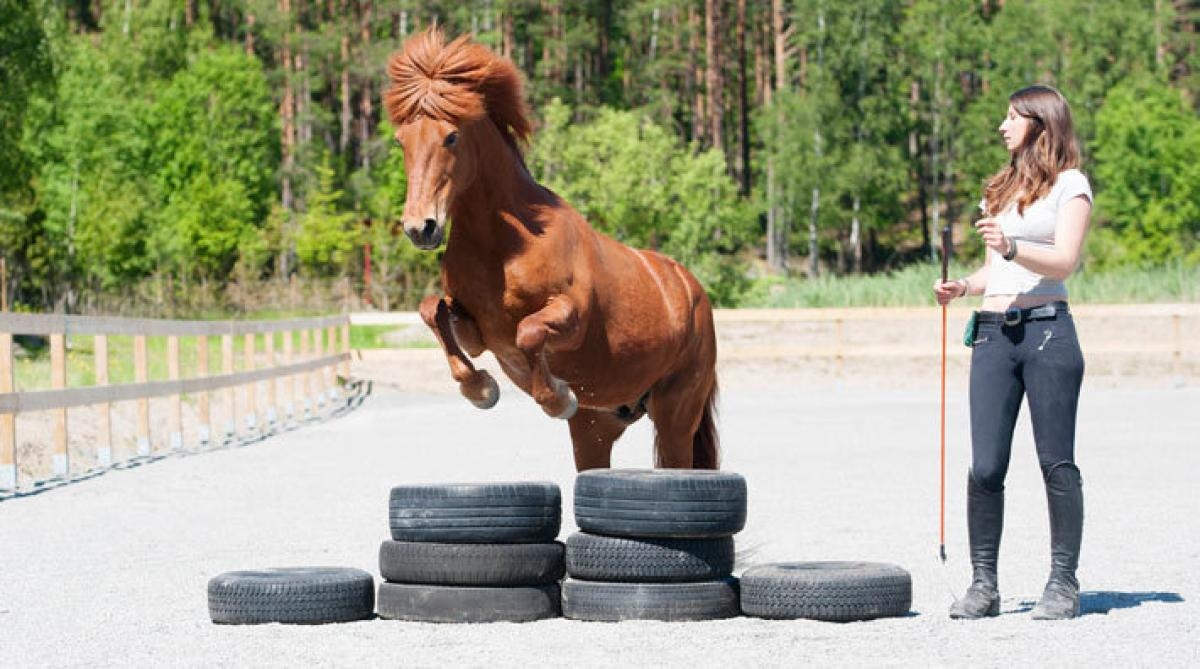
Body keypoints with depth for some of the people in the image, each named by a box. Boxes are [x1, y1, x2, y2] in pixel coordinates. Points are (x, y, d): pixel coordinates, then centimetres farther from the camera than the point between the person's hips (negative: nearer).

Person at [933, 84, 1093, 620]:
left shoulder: (1069, 184, 4)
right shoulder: (1000, 188, 23)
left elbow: (1064, 262, -9)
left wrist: (1012, 247, -25)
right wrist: (961, 287, 8)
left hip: (1046, 330, -5)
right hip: (992, 334, 5)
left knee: (1056, 463, -2)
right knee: (985, 468, -2)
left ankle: (1063, 583, 4)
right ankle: (983, 584, 5)